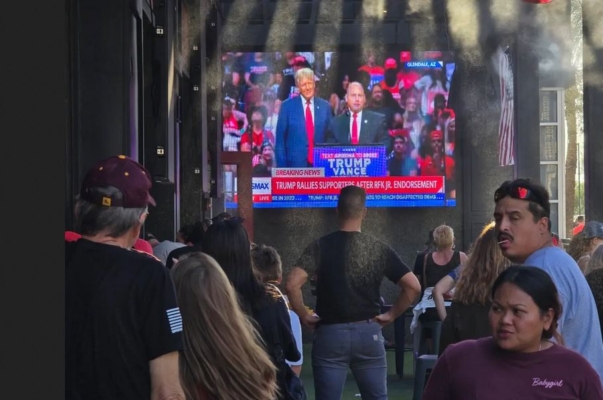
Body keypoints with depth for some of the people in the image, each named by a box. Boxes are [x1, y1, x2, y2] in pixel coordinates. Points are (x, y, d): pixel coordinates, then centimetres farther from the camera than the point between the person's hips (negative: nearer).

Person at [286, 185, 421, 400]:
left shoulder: (321, 246, -6)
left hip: (330, 334, -2)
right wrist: (391, 315, 7)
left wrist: (304, 316, -4)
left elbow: (292, 284, -18)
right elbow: (413, 286, -2)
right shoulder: (379, 248, 0)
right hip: (369, 332, 2)